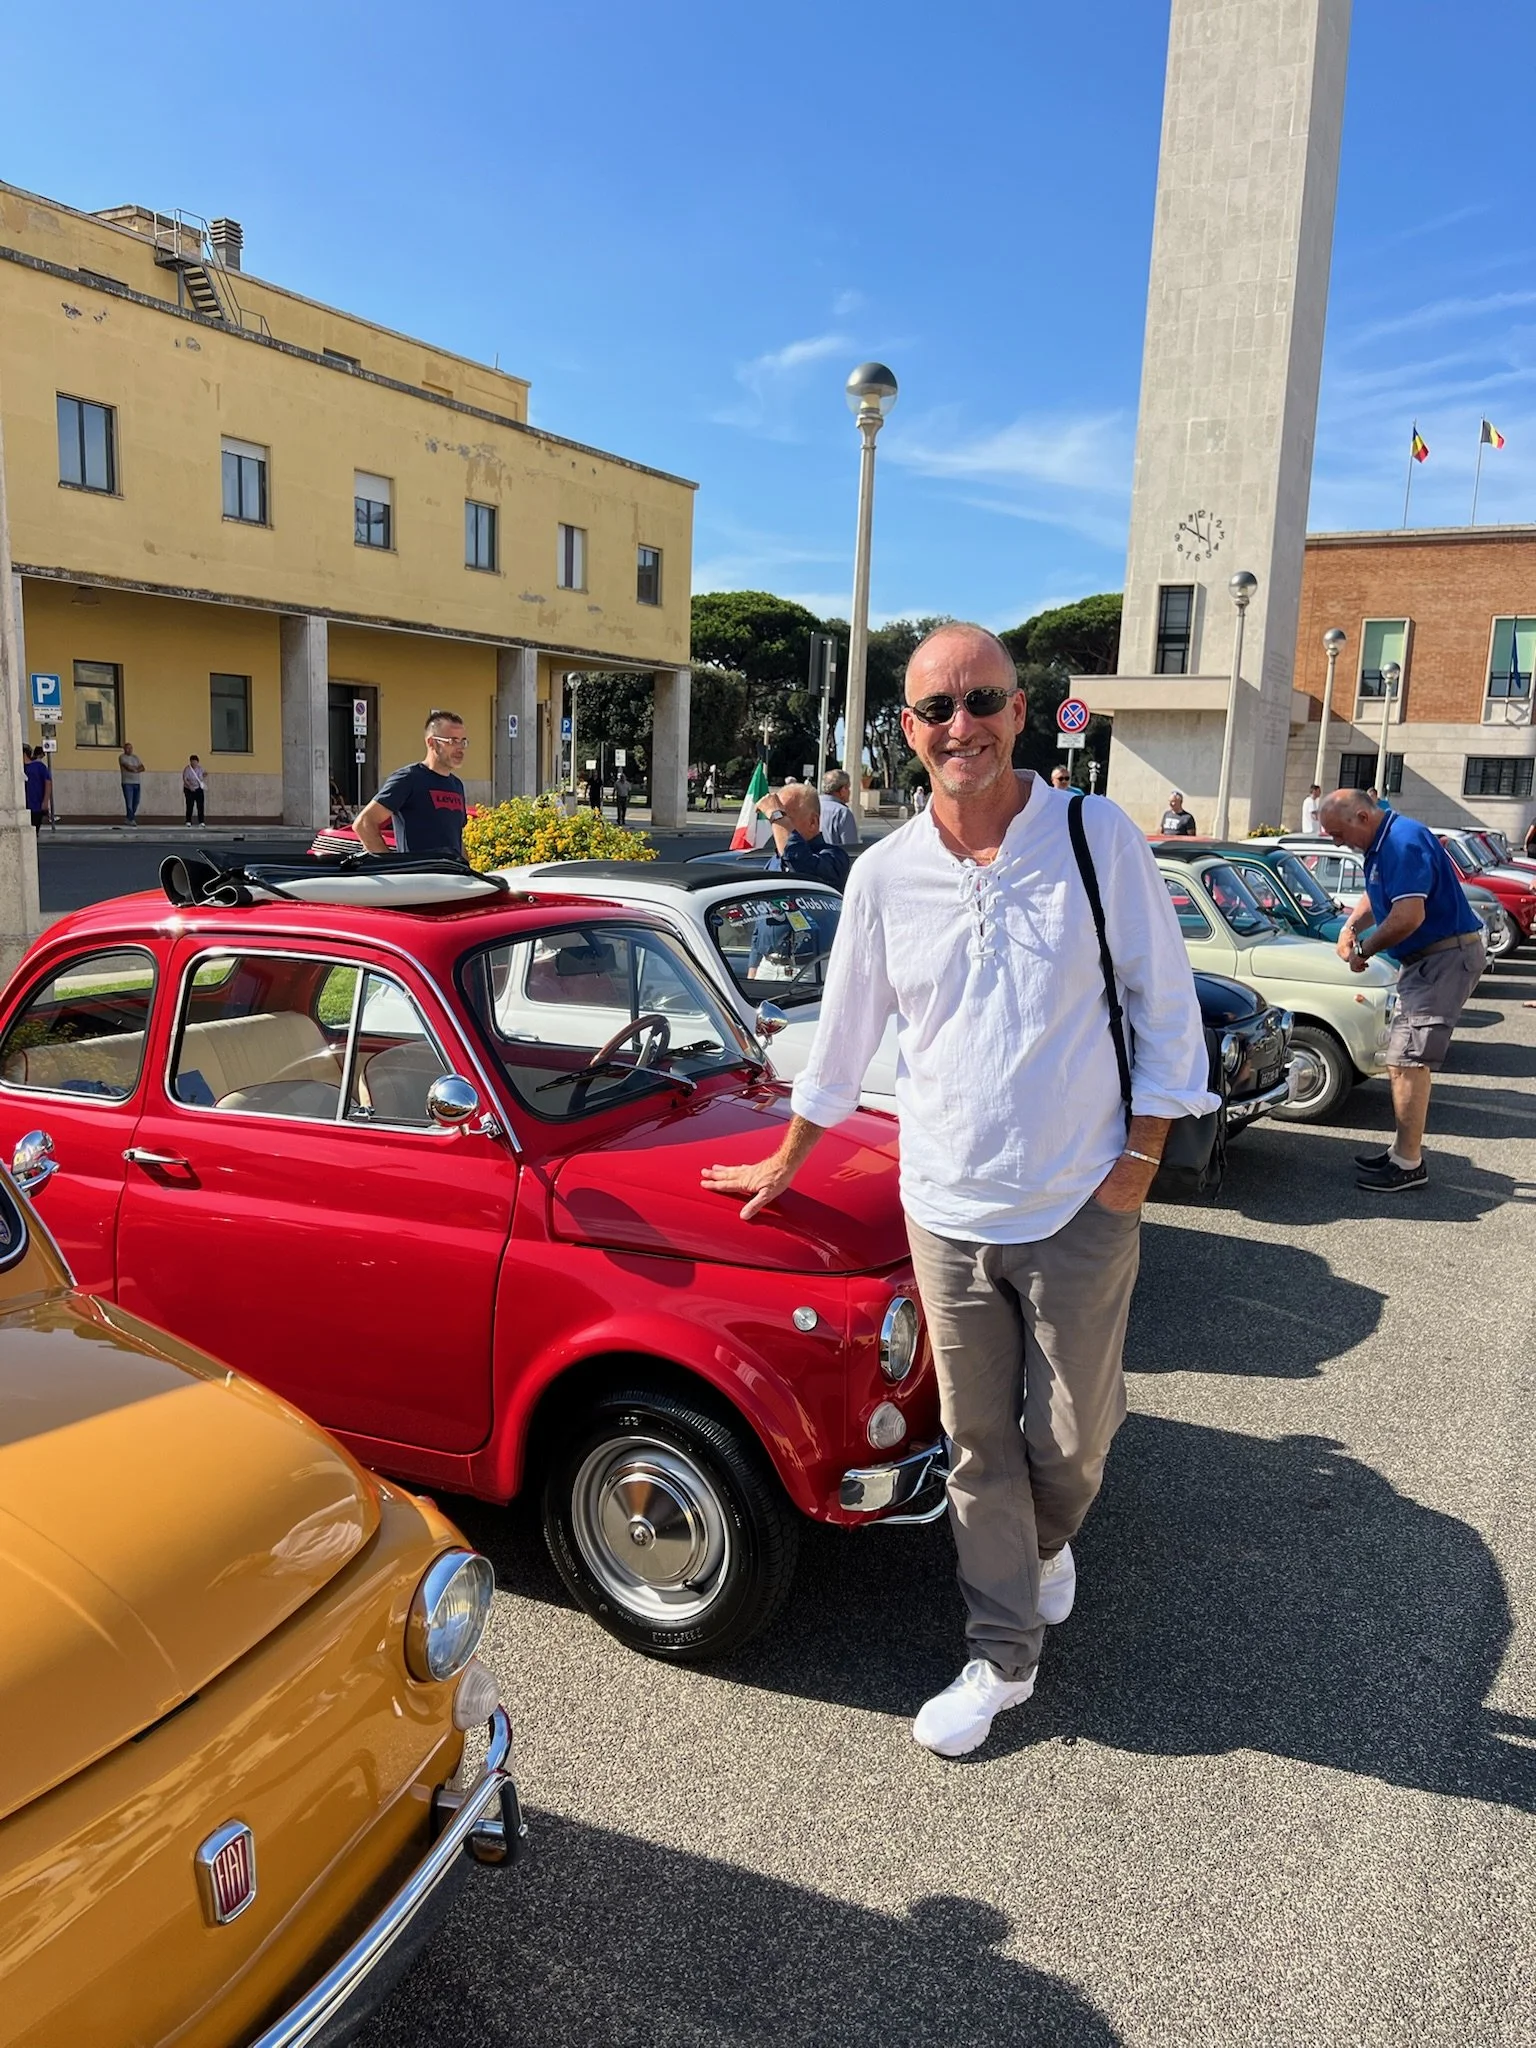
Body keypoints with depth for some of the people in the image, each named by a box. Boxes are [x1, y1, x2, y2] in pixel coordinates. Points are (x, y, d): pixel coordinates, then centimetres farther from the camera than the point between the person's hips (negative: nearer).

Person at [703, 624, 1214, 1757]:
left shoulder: (1100, 838, -7)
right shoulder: (884, 874, -1)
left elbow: (1165, 1008, -2)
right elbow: (843, 1034, 11)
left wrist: (1139, 1159, -6)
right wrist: (786, 1162, 18)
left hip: (1080, 1209, -1)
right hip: (947, 1212, 2)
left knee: (1069, 1438, 11)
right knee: (980, 1448, 11)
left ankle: (1051, 1539, 46)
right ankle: (1005, 1657, 30)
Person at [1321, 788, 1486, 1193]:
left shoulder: (1404, 843, -22)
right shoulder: (1383, 843, 11)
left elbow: (1408, 916, -31)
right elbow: (1377, 894, 27)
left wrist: (1363, 950, -16)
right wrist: (1350, 926, 7)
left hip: (1447, 957, -11)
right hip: (1426, 958, 11)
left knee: (1408, 1059, -12)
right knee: (1404, 1058, 14)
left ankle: (1408, 1165, -8)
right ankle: (1405, 1149, 23)